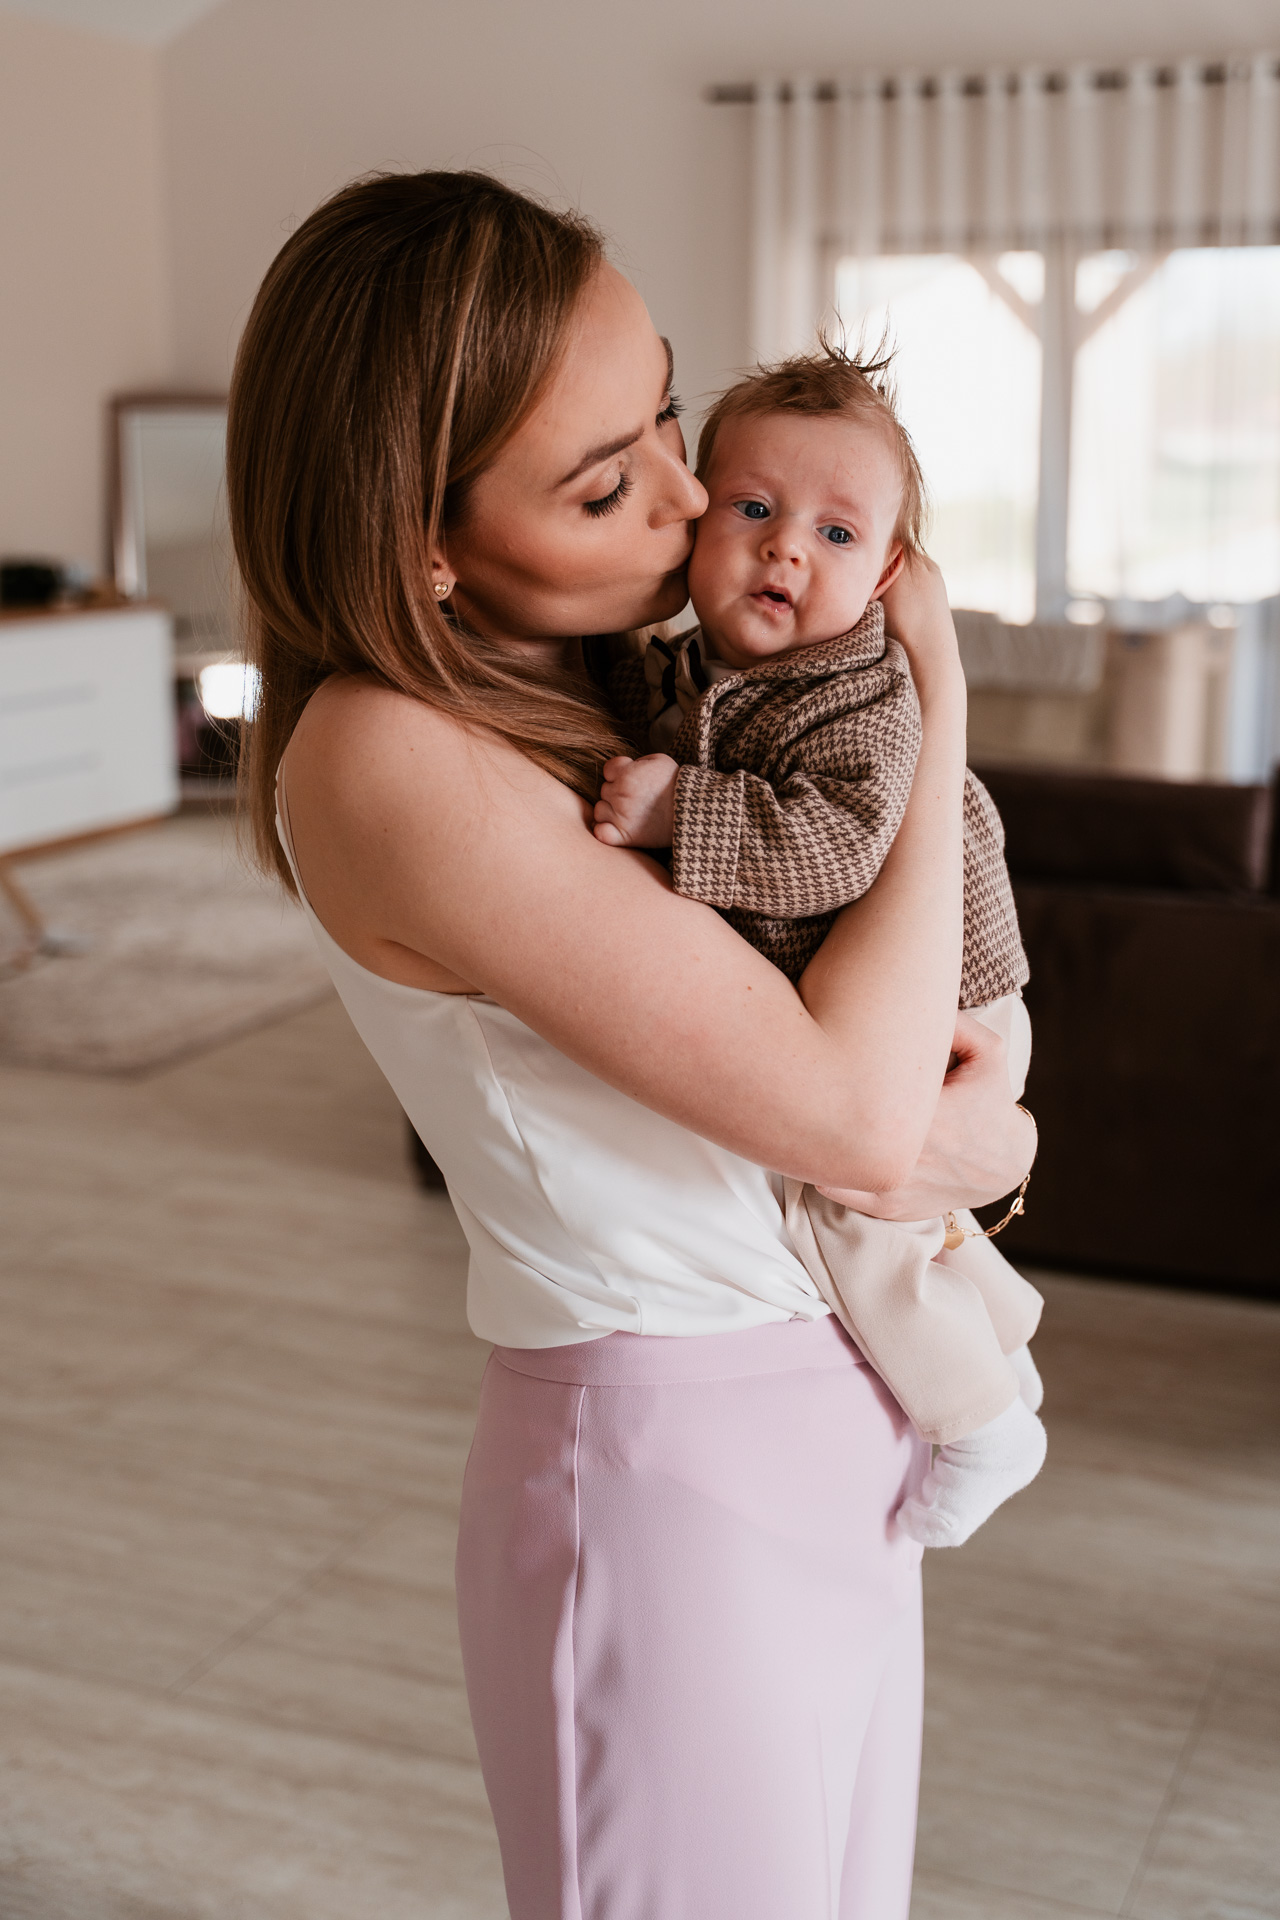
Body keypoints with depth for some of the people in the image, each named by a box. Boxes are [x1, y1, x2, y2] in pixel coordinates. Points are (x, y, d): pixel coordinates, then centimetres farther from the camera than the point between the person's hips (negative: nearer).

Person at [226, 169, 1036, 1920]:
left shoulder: (606, 677, 4)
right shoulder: (388, 761, -23)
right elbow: (851, 1108, -24)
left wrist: (960, 1113, -12)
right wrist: (942, 704, -14)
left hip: (842, 1423, 8)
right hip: (670, 1464, -8)